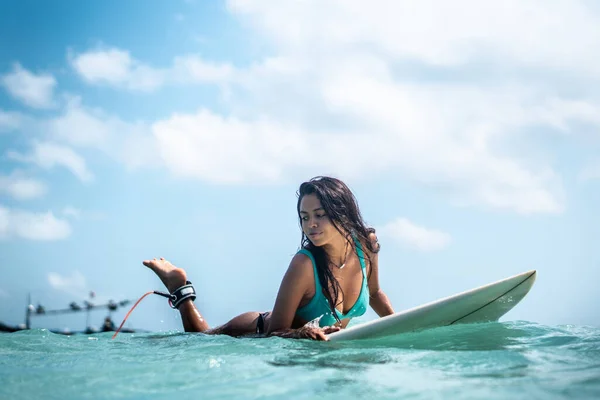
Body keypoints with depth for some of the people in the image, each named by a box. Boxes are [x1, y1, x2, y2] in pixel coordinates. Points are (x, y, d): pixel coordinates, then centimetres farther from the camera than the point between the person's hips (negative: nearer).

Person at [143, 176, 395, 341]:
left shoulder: (367, 244, -20)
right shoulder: (305, 264, -37)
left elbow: (374, 293, 2)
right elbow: (274, 333, -32)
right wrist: (302, 333, -51)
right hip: (259, 331, -5)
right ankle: (178, 285, 34)